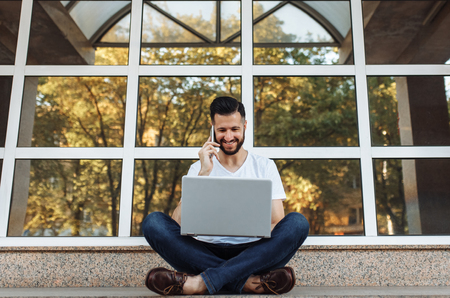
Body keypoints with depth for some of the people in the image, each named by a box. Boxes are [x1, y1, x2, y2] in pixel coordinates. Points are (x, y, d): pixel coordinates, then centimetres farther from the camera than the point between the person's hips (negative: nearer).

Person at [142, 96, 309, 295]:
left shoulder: (265, 166, 11)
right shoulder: (198, 168, 10)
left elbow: (277, 222, 4)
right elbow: (178, 223, -5)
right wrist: (204, 173, -11)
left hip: (252, 254, 0)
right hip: (207, 252, 0)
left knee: (297, 222, -27)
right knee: (153, 222, -23)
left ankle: (203, 282, -33)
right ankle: (247, 282, -29)